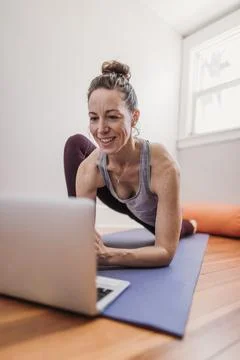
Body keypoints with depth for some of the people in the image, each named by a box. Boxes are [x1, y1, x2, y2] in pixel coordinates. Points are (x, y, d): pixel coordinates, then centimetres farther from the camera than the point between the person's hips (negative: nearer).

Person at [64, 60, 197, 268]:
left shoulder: (164, 167, -43)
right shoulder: (88, 169, -33)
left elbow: (166, 252, -38)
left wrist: (107, 256, -55)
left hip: (158, 213, -1)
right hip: (126, 204, 2)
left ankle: (189, 225, 69)